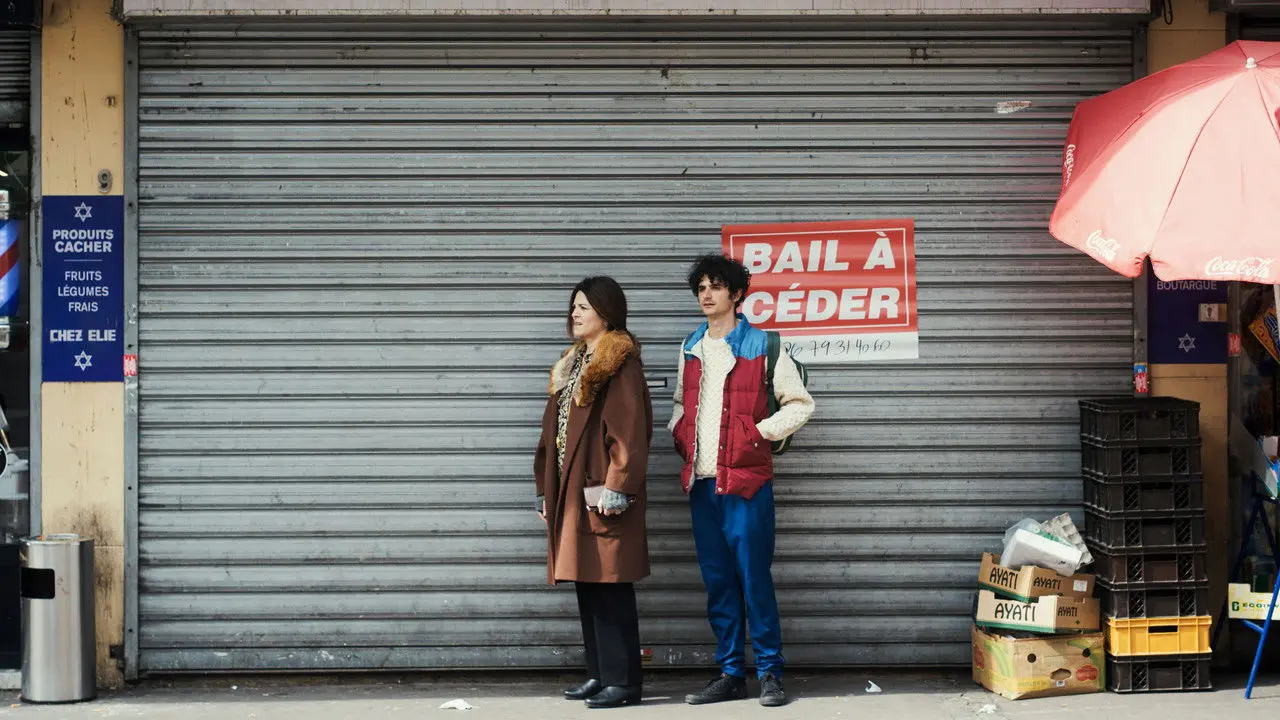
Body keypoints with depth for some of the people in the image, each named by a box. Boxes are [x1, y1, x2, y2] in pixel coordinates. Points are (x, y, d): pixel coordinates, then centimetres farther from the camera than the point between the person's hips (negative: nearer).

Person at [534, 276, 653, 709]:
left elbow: (630, 433, -15)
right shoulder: (574, 365, 19)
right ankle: (599, 674, 18)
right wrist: (547, 489, 16)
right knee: (587, 586, 11)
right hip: (571, 493, 9)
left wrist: (615, 489, -20)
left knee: (609, 588, -7)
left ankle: (623, 681, -3)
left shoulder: (621, 364, -8)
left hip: (601, 494, -9)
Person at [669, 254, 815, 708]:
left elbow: (800, 404, -1)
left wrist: (761, 432, -10)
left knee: (754, 577, -5)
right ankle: (731, 674, 14)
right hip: (701, 481, 5)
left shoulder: (761, 347, -3)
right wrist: (679, 433, 8)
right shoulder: (690, 349, 13)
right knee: (718, 582, 8)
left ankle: (770, 673, 3)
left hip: (745, 479, -5)